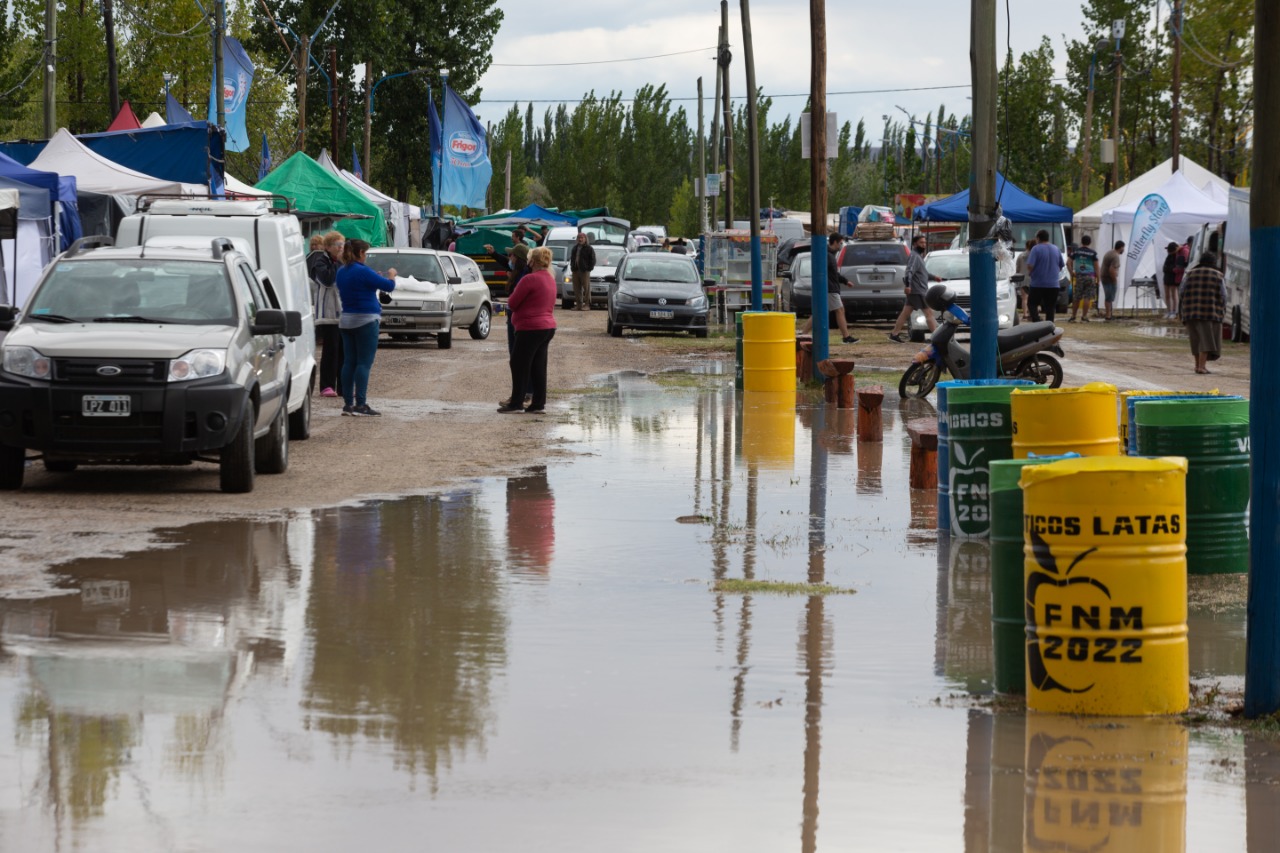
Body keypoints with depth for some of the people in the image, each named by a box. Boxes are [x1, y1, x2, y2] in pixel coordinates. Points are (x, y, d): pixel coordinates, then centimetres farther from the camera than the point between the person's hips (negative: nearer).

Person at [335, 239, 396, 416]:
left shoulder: (342, 272, 8)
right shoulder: (363, 272, -15)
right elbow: (389, 286, -12)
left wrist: (375, 278, 20)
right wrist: (391, 275, 9)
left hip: (346, 321, 8)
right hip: (365, 321, -8)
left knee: (349, 362, 8)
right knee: (364, 362, -6)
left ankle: (348, 403, 7)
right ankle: (360, 404, -11)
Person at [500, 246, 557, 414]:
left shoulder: (529, 279, -17)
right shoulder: (550, 280, 12)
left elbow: (512, 303, -12)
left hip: (530, 329, -9)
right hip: (548, 327, 9)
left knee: (520, 365, -2)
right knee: (538, 367, 12)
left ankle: (516, 403, -1)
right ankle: (539, 403, 12)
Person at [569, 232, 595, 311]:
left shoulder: (588, 249, -2)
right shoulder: (575, 248, 16)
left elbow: (593, 260, -3)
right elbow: (572, 258, 23)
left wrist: (589, 268, -10)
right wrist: (572, 267, 10)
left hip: (584, 271, -6)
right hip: (575, 271, 6)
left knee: (586, 288, -6)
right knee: (577, 289, 6)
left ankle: (587, 305, -5)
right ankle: (579, 304, 11)